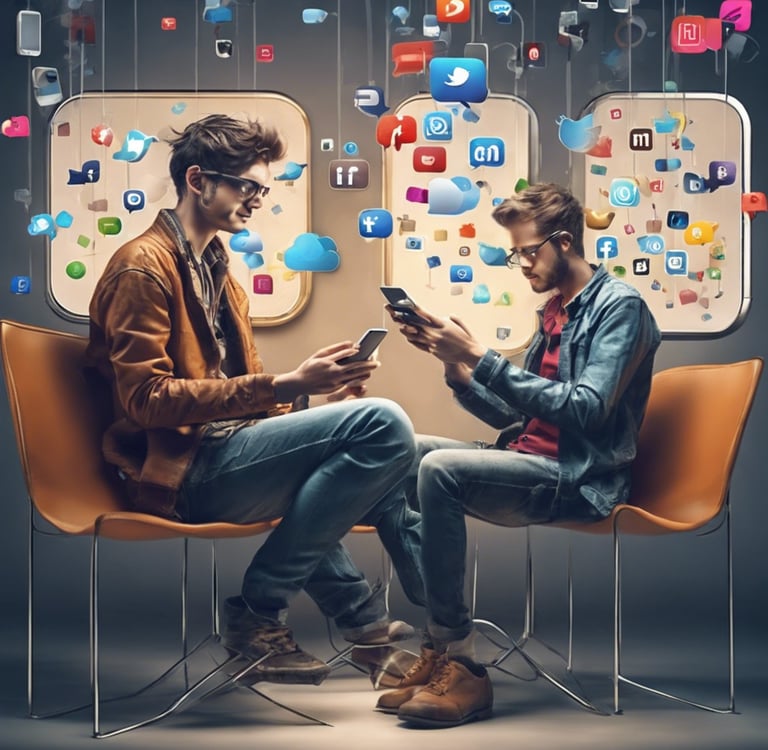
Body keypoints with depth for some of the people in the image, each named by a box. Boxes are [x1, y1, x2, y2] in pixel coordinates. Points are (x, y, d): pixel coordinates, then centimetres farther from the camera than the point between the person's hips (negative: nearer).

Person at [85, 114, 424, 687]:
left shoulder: (214, 266, 22)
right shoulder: (144, 265, -8)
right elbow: (147, 399, -18)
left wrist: (313, 396, 1)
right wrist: (284, 387, -24)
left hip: (222, 451, 10)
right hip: (182, 471, -10)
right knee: (383, 424, -23)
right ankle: (259, 610, -16)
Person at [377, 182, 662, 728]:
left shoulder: (620, 306, -6)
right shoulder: (555, 312, 18)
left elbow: (585, 410, -20)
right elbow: (513, 414, 16)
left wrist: (480, 357, -21)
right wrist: (456, 363, 0)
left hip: (581, 478, -8)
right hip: (534, 462, 9)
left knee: (439, 470, -27)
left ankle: (461, 664, -23)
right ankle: (435, 651, -12)